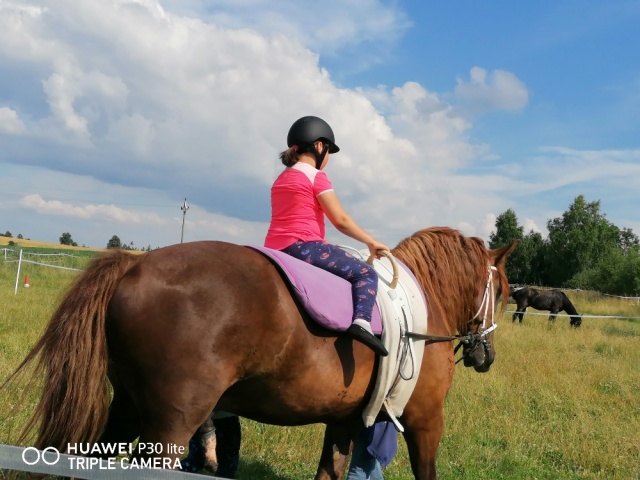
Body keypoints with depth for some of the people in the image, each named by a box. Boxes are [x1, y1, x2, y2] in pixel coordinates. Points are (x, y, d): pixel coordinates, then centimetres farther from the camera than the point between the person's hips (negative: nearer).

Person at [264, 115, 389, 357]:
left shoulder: (281, 179, 21)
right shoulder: (316, 176, -4)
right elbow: (341, 221, -7)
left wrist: (327, 245, 27)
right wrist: (372, 243, 5)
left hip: (275, 250, 8)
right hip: (303, 246, -8)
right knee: (365, 273, -5)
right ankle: (362, 321, -27)